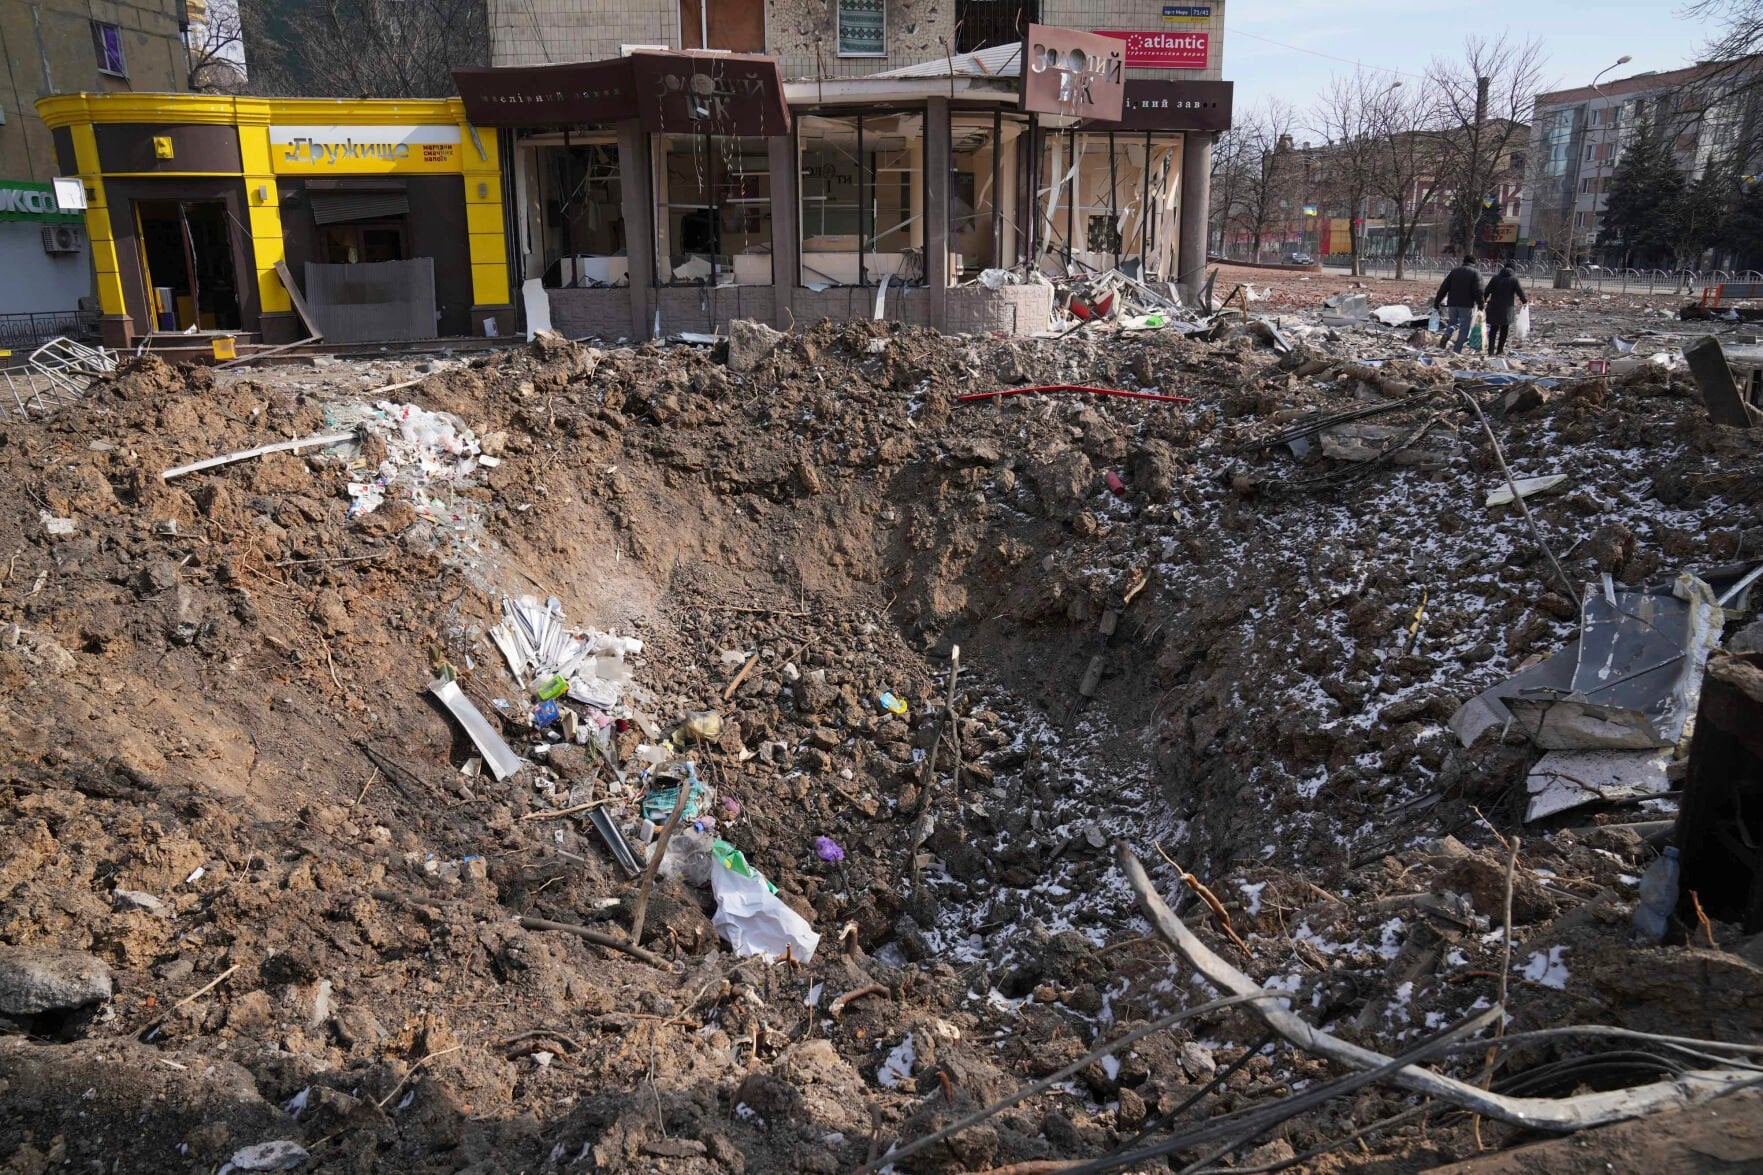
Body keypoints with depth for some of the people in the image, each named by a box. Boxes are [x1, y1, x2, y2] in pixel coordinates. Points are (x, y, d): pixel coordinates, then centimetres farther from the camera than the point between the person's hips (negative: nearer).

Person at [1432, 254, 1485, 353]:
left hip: (1452, 304, 3)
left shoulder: (1454, 271, 9)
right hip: (1466, 305, -3)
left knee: (1452, 322, 23)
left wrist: (1437, 302, 9)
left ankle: (1446, 335, -8)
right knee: (1464, 329, 5)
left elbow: (1443, 288, 6)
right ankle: (1457, 351, 0)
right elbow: (1478, 291, -12)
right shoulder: (1475, 273, -2)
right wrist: (1481, 304, -9)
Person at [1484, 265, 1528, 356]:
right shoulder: (1514, 280, -5)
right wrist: (1525, 301, 13)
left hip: (1494, 307, 2)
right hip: (1507, 308, -2)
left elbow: (1487, 290, -1)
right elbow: (1520, 292, -3)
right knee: (1504, 329, 11)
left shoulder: (1495, 278, -1)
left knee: (1493, 328, 10)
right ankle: (1500, 349, 11)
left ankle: (1491, 350, 3)